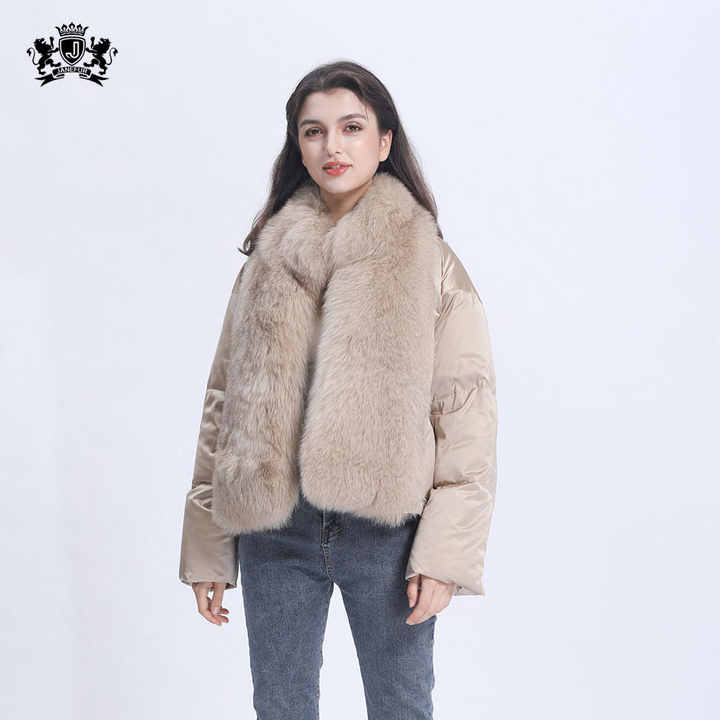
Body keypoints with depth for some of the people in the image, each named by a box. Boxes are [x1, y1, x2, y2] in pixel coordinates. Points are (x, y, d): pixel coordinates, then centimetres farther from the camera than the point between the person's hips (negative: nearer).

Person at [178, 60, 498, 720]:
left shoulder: (431, 261, -2)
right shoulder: (268, 260, 6)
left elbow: (468, 413, -5)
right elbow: (224, 403, 8)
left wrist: (445, 552, -11)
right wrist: (208, 550, 6)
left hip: (387, 529, -2)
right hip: (274, 528, 3)